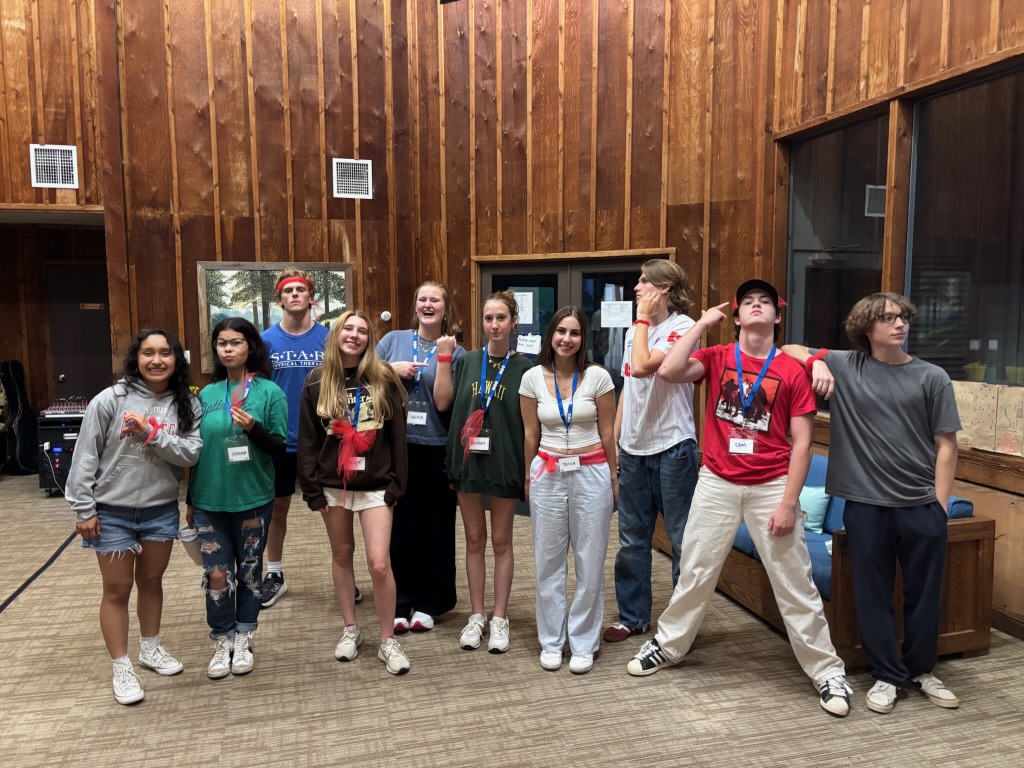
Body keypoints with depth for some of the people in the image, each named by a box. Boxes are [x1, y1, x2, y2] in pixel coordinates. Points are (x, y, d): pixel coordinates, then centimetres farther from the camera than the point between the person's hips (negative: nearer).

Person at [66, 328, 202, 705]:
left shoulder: (187, 405, -4)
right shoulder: (110, 399, -12)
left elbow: (191, 453, -13)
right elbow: (85, 456, -8)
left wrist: (152, 432, -24)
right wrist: (83, 509, -8)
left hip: (161, 510, 3)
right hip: (112, 511, -3)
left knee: (152, 580, 19)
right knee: (117, 588, 8)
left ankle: (151, 649, 39)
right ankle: (121, 668, 23)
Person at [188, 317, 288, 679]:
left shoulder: (270, 392, -6)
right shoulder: (207, 394, 4)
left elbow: (280, 449, -7)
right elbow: (197, 449, 10)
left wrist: (254, 428, -25)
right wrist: (192, 500, 14)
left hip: (253, 499, -2)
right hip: (210, 501, 2)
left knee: (249, 571, 11)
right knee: (217, 574, 3)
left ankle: (243, 640, 27)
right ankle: (222, 642, 21)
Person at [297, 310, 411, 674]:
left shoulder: (383, 378, -3)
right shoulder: (317, 382, 2)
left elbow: (397, 435, -3)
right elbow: (307, 440, 2)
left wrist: (396, 483, -6)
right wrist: (312, 488, -3)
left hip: (375, 485, -2)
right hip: (333, 485, 3)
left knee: (379, 563, -7)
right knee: (342, 556, 14)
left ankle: (388, 641, 9)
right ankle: (350, 630, 31)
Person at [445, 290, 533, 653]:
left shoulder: (524, 368, -2)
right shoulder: (466, 361, 6)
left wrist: (529, 470, -6)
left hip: (505, 462, -2)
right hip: (468, 459, 3)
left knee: (501, 542, 8)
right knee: (474, 540, 12)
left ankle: (499, 618, 21)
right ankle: (476, 615, 25)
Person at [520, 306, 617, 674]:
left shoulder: (598, 376, -5)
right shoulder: (533, 377, 0)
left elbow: (607, 433, 2)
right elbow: (531, 434, 8)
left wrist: (612, 477, 8)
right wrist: (529, 475, 14)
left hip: (591, 474, -1)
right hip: (547, 475, 1)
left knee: (590, 562, 5)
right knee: (548, 561, 8)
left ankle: (584, 644, 19)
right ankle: (550, 641, 22)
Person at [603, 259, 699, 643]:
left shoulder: (682, 327, -11)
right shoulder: (636, 330, 12)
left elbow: (643, 366, -26)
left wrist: (643, 318, -13)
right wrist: (614, 440, 14)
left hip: (672, 448, -7)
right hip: (633, 448, 7)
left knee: (681, 540, 5)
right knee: (631, 539, 14)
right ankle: (632, 616, 28)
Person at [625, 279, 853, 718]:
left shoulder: (792, 371, -3)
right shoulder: (716, 358, 1)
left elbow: (801, 443, -4)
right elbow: (668, 372, -19)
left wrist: (788, 502, -10)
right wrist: (702, 323, -10)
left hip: (771, 486, -1)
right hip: (717, 483, 1)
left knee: (794, 583, 7)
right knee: (694, 571, 13)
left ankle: (828, 670, 23)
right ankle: (668, 645, 33)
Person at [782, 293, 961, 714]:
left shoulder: (932, 377, 0)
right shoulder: (844, 366, 1)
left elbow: (946, 445, 2)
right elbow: (788, 351, 8)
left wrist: (939, 506, -3)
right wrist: (817, 360, -12)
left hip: (921, 505, 1)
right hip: (866, 504, 0)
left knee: (925, 593, 13)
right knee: (872, 593, 8)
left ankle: (921, 669, 35)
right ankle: (887, 674, 25)